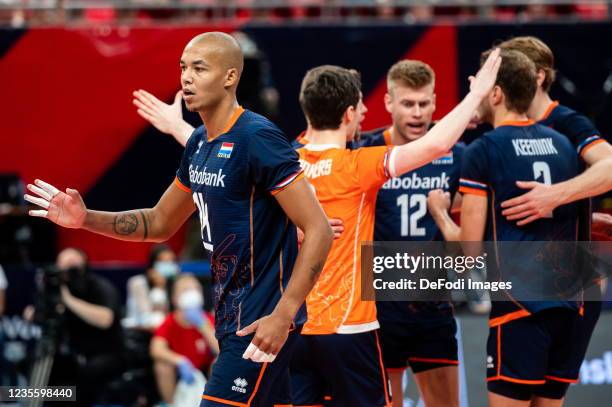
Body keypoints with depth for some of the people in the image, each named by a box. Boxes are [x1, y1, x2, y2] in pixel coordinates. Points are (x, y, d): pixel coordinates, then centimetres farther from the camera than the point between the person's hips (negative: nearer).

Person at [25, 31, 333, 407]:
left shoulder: (257, 138, -18)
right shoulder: (199, 144, 9)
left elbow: (318, 231, -20)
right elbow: (160, 224, 22)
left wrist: (283, 315, -26)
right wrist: (87, 220, 7)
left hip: (262, 321, -9)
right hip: (231, 314, 9)